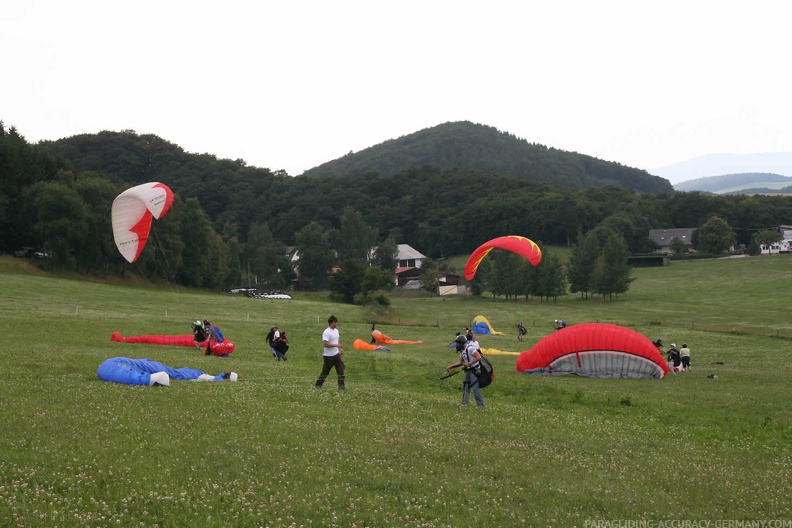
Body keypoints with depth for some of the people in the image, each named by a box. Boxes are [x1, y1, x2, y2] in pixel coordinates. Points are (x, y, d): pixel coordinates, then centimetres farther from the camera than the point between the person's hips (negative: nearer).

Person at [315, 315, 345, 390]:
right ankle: (317, 385, 17)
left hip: (336, 354, 7)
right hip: (329, 356, -7)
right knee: (325, 372, 2)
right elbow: (325, 344, -25)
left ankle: (341, 386, -1)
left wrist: (340, 349, 11)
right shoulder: (326, 332, -17)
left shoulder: (336, 330, 11)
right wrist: (336, 345, -24)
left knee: (340, 370, -2)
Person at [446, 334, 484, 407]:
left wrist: (469, 363, -25)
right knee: (465, 387, 13)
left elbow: (479, 357, -26)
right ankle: (464, 404, 20)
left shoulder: (470, 348, -19)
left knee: (475, 388, -12)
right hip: (469, 370, 10)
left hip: (475, 370, -10)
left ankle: (481, 405, -7)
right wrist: (451, 367, 8)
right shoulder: (462, 351, 12)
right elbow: (460, 362, 17)